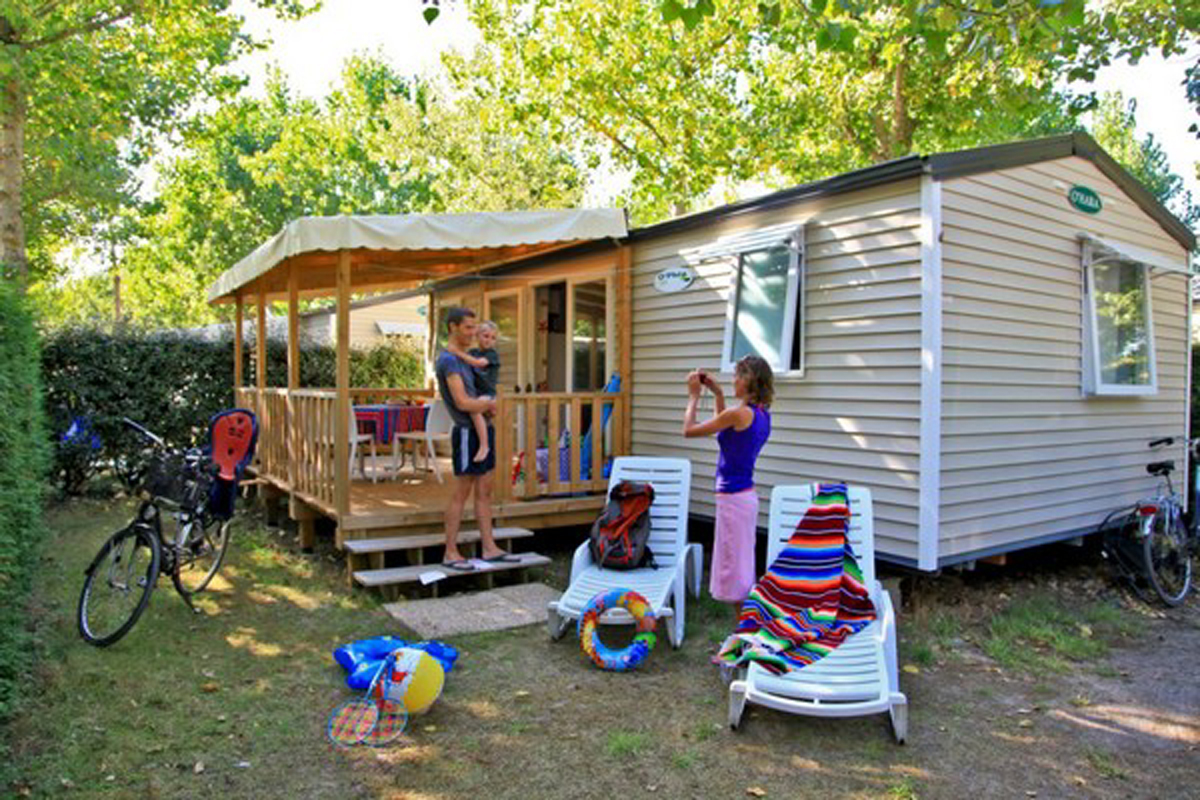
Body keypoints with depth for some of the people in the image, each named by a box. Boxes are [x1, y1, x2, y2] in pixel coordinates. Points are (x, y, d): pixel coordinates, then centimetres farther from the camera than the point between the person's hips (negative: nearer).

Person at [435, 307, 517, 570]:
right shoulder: (448, 360, -14)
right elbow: (463, 403, -21)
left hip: (483, 430, 9)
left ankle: (489, 548, 16)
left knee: (485, 491, 10)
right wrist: (489, 403, -3)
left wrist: (486, 405, 6)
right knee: (461, 493, -3)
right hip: (467, 432, -9)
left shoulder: (463, 359, 16)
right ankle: (450, 553, 6)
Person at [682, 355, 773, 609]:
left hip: (733, 498, -9)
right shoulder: (762, 414, 7)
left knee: (735, 569, 1)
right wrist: (717, 394, 20)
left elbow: (689, 430, -11)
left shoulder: (739, 413, -19)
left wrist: (694, 396, 2)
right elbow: (723, 428, 25)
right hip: (745, 495, 9)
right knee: (741, 569, 18)